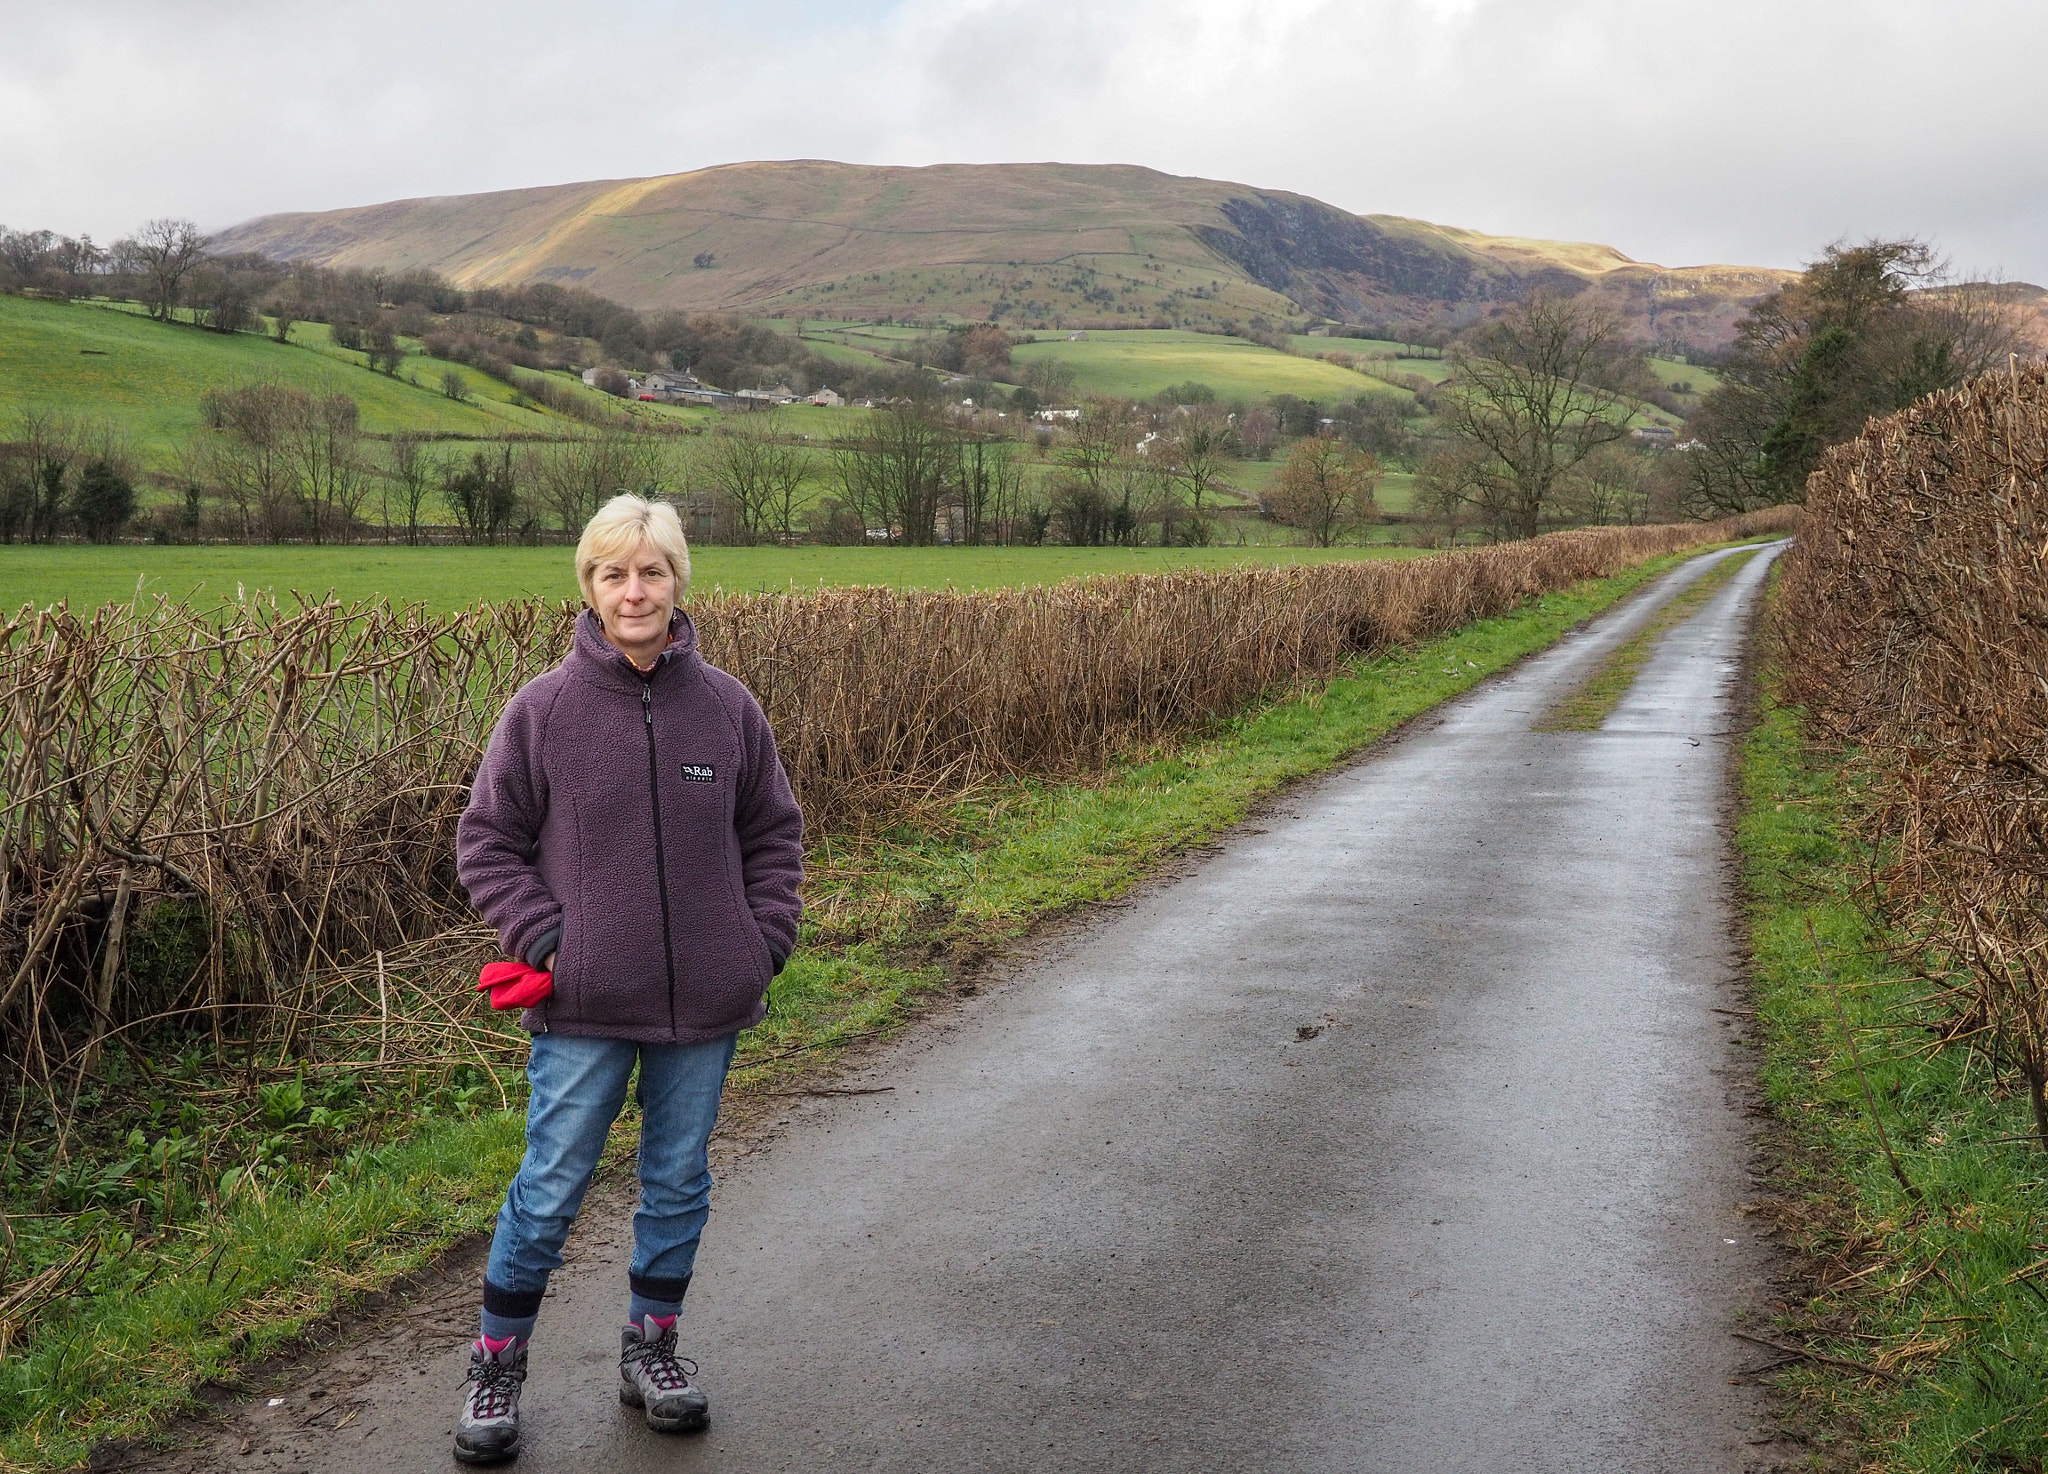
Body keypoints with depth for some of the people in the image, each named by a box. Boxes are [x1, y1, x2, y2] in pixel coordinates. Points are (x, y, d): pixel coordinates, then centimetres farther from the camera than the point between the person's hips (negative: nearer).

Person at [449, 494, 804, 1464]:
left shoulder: (728, 707, -1)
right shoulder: (543, 709, -7)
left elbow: (773, 835, 10)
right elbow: (487, 841, 0)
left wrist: (764, 945, 1)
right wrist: (546, 941, -9)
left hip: (705, 1004, 2)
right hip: (584, 1007, -2)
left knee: (679, 1183, 15)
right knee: (550, 1191, 6)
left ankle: (651, 1346, 35)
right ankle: (496, 1364, 26)